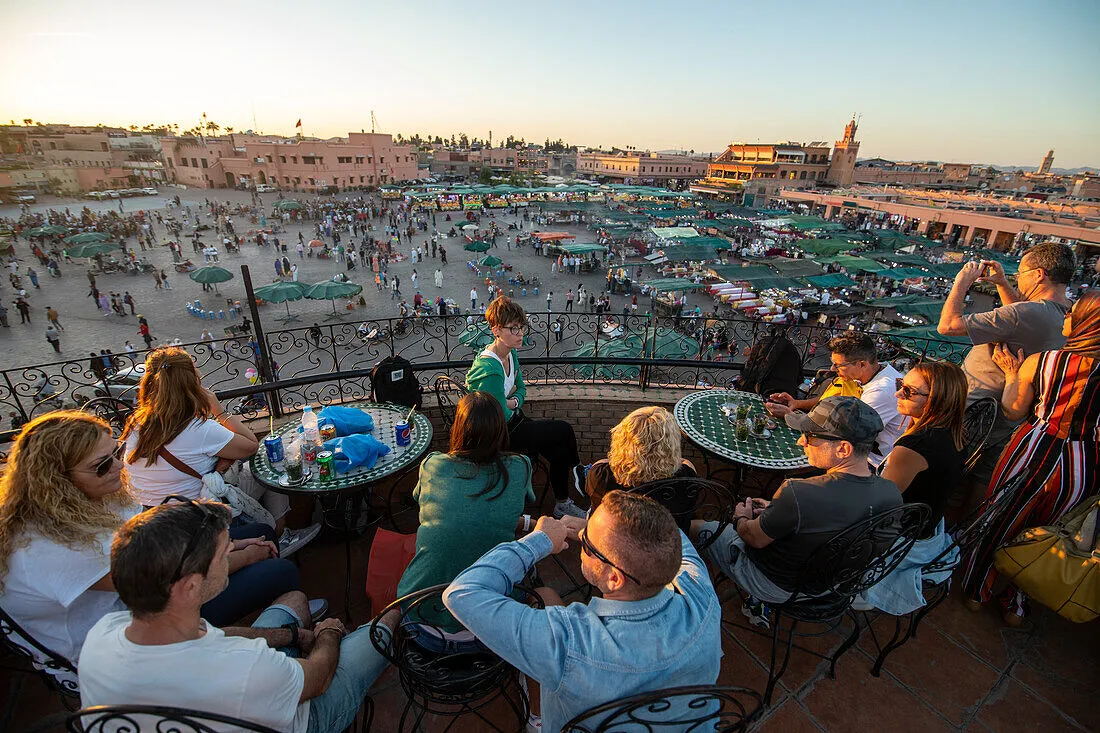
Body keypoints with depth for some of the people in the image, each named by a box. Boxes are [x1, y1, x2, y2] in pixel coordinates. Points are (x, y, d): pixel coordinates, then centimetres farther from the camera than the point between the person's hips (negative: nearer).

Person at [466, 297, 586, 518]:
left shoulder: (511, 353, 1)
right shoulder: (490, 370, -29)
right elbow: (501, 416, -24)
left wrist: (514, 401, -8)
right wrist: (510, 406, -4)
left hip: (513, 419, 8)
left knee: (559, 452, -5)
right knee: (564, 430, -7)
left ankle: (562, 504, 16)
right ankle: (578, 471, 22)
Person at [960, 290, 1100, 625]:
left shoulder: (1039, 362, -12)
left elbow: (1014, 411, 1)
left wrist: (1011, 373, 11)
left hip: (1036, 452, -2)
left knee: (999, 523, 18)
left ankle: (977, 591, 35)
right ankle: (1015, 605, 36)